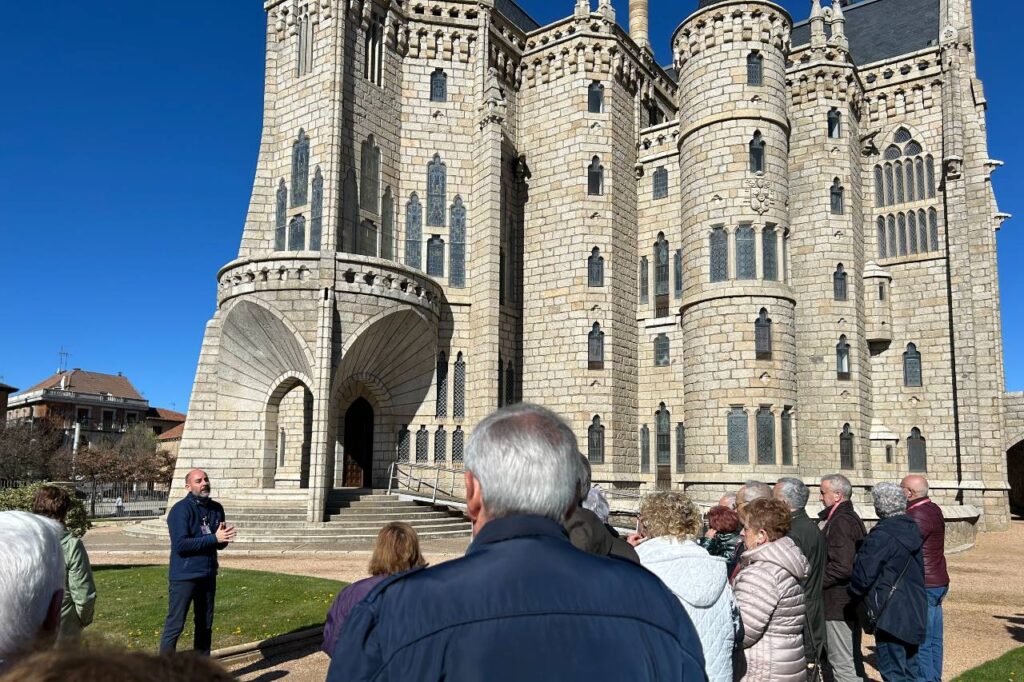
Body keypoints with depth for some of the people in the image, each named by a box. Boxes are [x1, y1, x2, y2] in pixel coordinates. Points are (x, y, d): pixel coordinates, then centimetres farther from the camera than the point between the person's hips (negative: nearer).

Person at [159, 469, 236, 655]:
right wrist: (214, 538, -23)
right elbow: (181, 544, -21)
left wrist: (224, 538, -13)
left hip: (208, 575, 7)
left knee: (205, 625, 15)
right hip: (184, 576, -7)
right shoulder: (181, 509, -12)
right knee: (175, 625, -3)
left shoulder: (216, 509, 7)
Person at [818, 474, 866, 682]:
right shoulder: (853, 518, 13)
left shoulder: (839, 522, -19)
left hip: (838, 604, -11)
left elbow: (842, 567, -26)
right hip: (852, 601, 11)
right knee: (853, 659, 19)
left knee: (843, 664, -3)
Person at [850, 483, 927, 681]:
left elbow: (862, 576, -16)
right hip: (914, 611, 8)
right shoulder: (911, 529, 6)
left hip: (891, 615, -8)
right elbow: (919, 570, 15)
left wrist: (853, 591, 3)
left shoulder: (881, 536, -19)